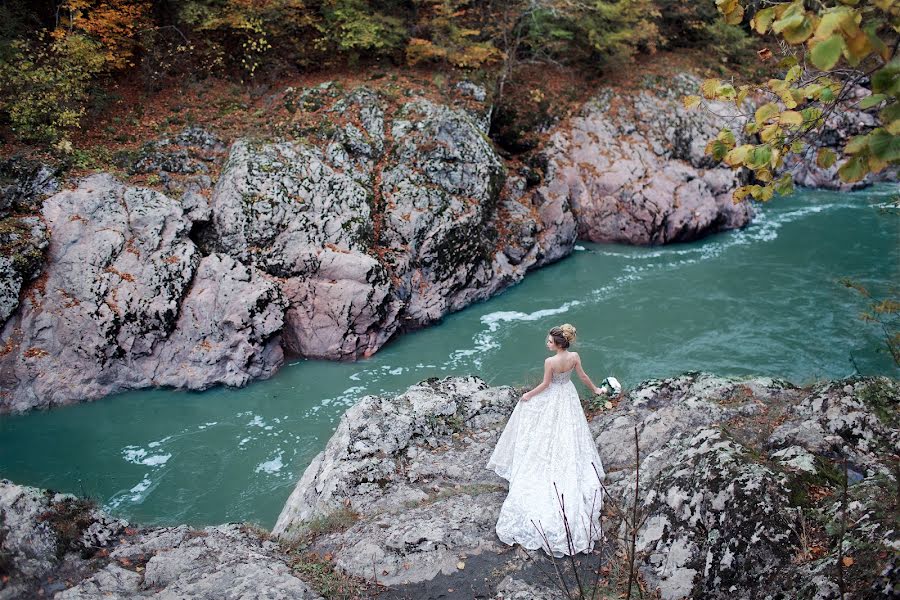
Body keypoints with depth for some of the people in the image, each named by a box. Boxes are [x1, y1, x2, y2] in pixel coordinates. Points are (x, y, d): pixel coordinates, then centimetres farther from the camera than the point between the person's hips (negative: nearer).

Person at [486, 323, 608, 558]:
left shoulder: (550, 362, -30)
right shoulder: (574, 357, -15)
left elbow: (545, 384, -18)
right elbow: (583, 376, -1)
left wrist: (529, 395, -3)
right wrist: (595, 389, 17)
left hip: (552, 398, -4)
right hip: (568, 397, 5)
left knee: (548, 431, 16)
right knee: (568, 432, 20)